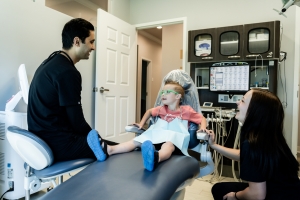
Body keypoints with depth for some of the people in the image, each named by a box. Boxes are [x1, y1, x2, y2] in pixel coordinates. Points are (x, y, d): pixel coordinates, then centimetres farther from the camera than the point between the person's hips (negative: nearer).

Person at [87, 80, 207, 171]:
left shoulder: (186, 110, 5)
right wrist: (141, 124, 25)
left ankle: (155, 158, -78)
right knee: (136, 141, -15)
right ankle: (108, 150, -33)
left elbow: (202, 119, 11)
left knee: (168, 146, -41)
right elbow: (149, 111, 36)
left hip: (174, 139, -6)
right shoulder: (161, 109, 18)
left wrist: (203, 128, -10)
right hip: (157, 137, 6)